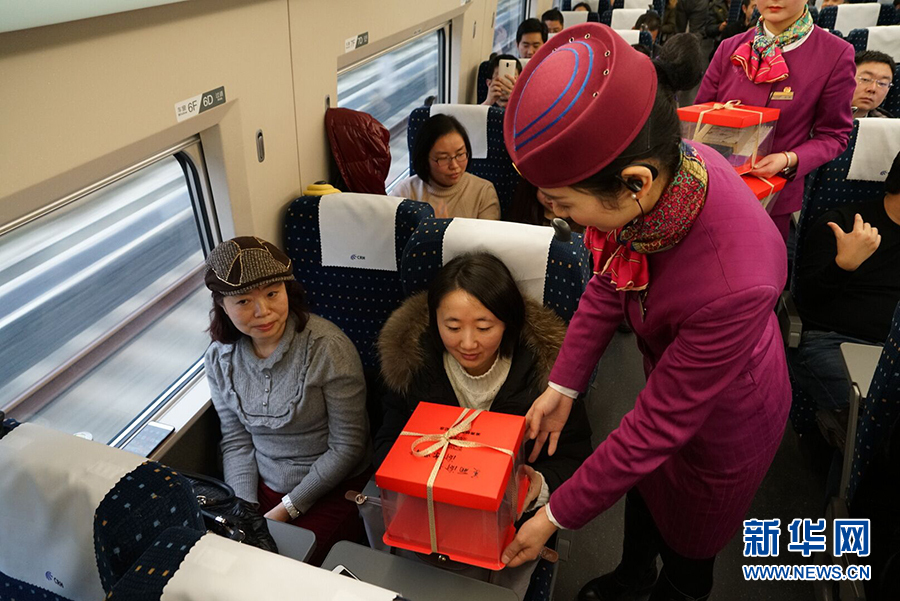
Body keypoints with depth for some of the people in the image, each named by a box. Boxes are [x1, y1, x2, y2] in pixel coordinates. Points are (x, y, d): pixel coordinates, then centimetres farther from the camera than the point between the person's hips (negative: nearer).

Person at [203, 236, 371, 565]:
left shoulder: (328, 347, -20)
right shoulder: (220, 358, -3)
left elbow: (347, 447, -15)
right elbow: (236, 443, 4)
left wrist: (285, 510, -13)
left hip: (330, 488, -4)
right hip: (261, 486, 5)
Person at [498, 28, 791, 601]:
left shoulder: (733, 285, -44)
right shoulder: (662, 166, -25)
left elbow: (658, 425, -30)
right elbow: (609, 282, -6)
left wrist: (557, 516, -18)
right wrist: (563, 385, -5)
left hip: (723, 418, -6)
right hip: (669, 374, 7)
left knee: (689, 543, 22)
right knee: (642, 489, 31)